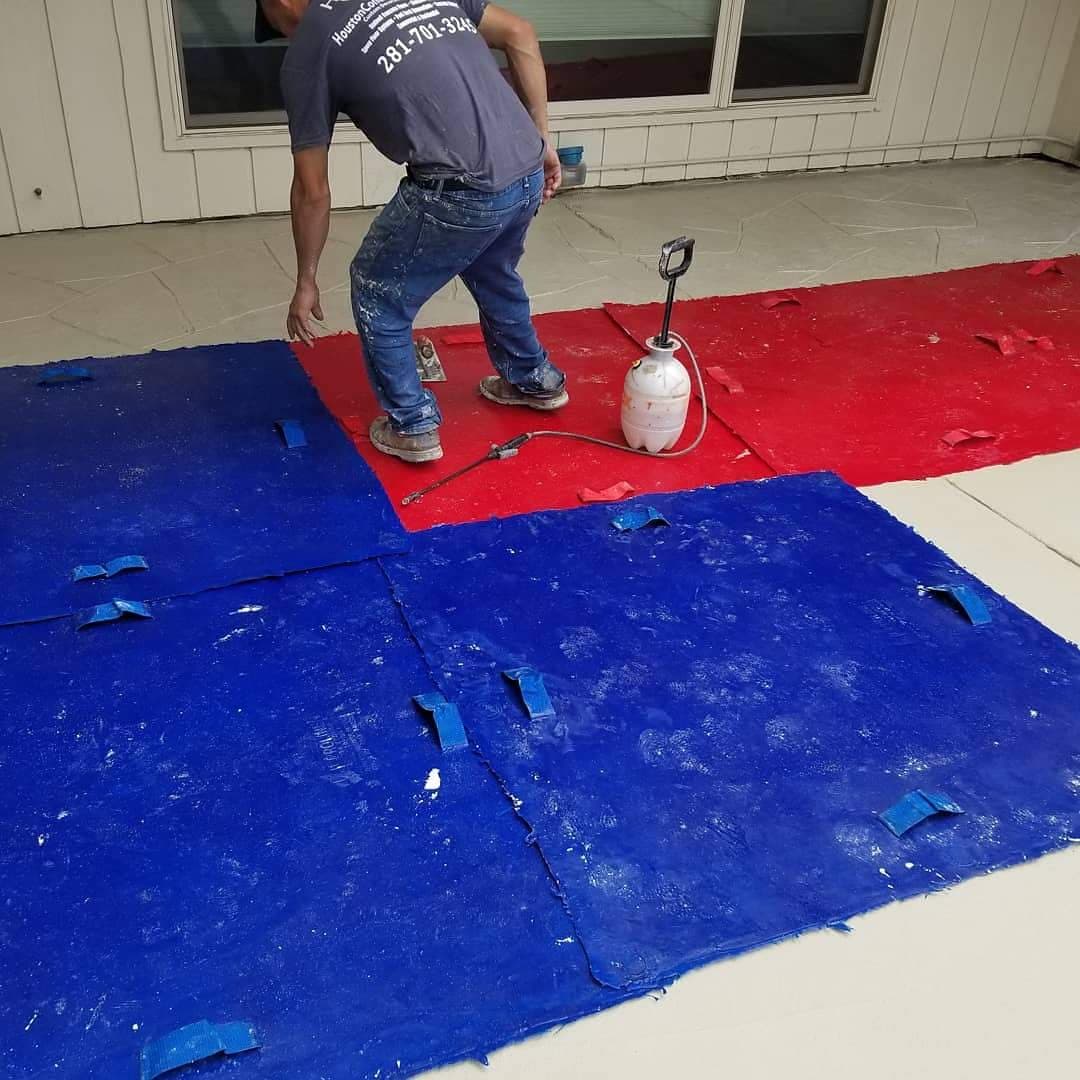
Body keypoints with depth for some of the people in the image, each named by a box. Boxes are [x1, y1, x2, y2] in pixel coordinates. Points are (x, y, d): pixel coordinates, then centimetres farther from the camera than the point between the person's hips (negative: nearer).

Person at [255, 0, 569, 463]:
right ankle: (535, 380, 51)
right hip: (528, 174, 7)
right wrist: (541, 141, 18)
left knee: (378, 296, 16)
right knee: (494, 274, 34)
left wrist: (306, 282, 15)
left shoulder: (307, 49, 3)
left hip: (459, 195, -7)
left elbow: (312, 190, 4)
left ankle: (413, 427, 24)